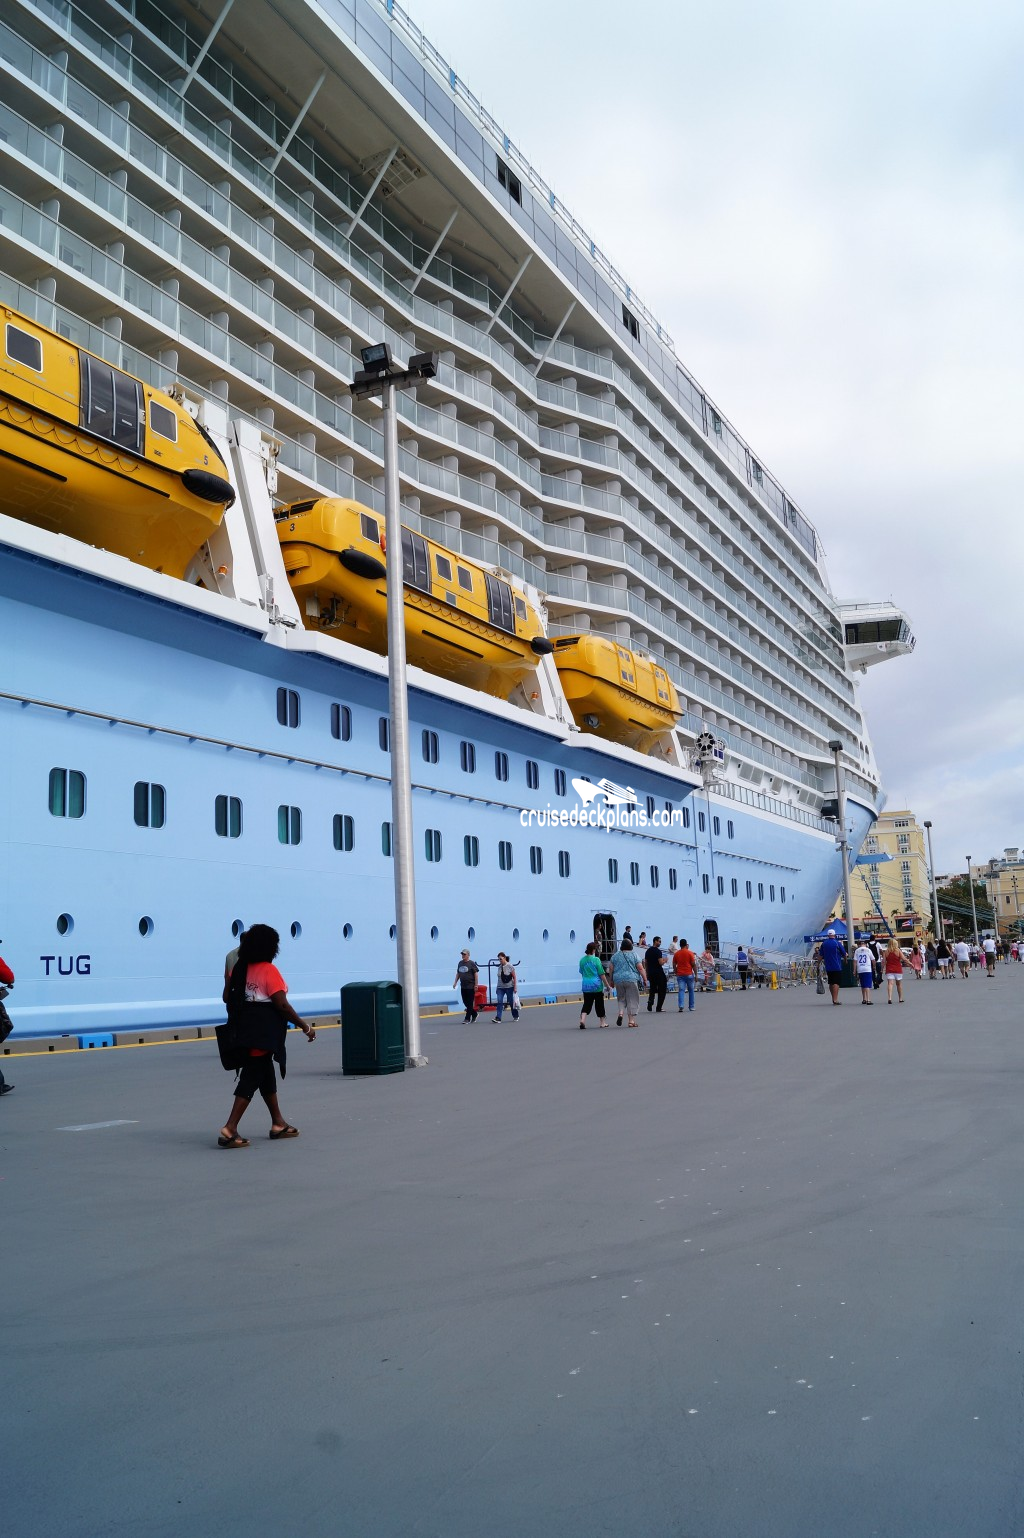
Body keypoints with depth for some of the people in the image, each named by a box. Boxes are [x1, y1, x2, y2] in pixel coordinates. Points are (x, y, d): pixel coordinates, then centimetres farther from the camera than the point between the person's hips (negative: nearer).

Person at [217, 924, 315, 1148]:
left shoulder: (240, 968, 6)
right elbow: (282, 1005, -17)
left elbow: (227, 997, 9)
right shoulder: (269, 970, -14)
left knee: (266, 1072, 18)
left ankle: (278, 1124, 27)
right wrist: (305, 1027, -10)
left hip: (246, 1027, 8)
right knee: (252, 1076, -4)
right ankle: (229, 1129, -9)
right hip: (264, 1030, -8)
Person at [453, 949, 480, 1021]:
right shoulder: (460, 963, 11)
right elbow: (458, 973, 19)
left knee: (470, 1003, -3)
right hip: (463, 986, 7)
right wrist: (455, 982, 13)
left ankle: (467, 1019, 0)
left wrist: (476, 985, -13)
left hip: (470, 986, -7)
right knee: (465, 1002, 10)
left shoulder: (471, 963, -7)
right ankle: (474, 1014, 27)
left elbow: (476, 974, -9)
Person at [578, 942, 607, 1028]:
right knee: (599, 1003, 10)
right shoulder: (596, 960, -12)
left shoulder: (582, 960, 2)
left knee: (586, 1004, 6)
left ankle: (582, 1020, -14)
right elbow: (601, 974, -9)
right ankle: (603, 1023, 21)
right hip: (597, 985, -3)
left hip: (586, 985, 3)